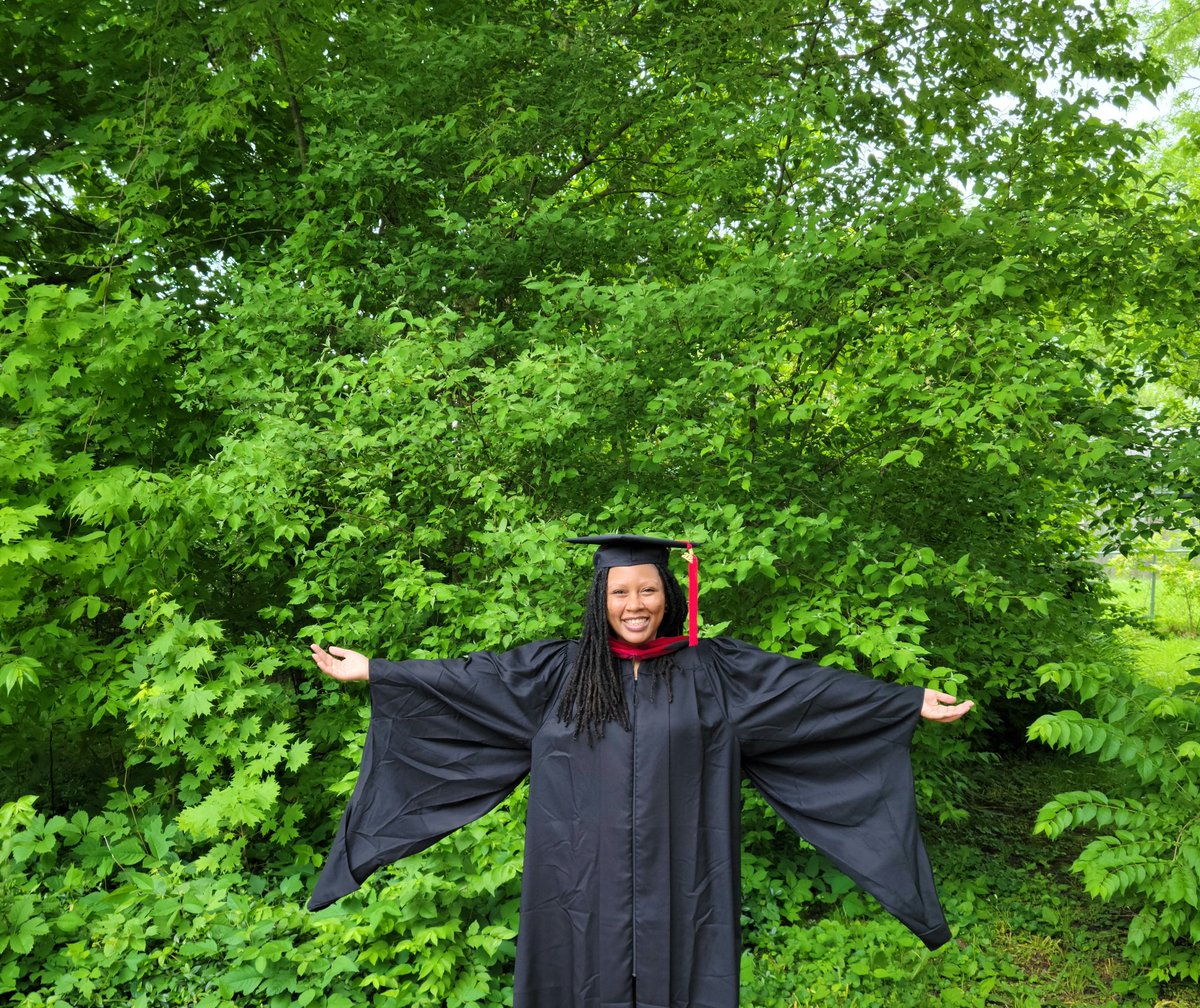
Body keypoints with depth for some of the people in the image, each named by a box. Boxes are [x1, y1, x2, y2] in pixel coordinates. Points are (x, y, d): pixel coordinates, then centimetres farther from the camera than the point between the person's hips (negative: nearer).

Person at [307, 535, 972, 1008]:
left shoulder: (709, 668, 0)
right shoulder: (560, 671, 2)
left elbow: (808, 686, -3)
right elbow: (472, 678, 1)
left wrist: (912, 702, -6)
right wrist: (374, 671, -2)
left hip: (675, 879, 0)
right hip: (586, 880, 1)